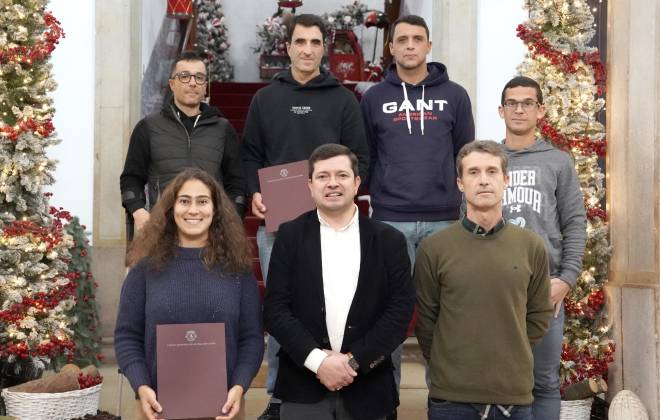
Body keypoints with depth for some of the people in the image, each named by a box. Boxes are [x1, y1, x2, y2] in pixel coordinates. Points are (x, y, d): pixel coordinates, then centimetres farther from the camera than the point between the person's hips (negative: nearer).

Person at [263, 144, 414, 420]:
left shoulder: (389, 240, 3)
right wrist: (318, 360, -13)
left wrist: (354, 360, -11)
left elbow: (401, 310, -3)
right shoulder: (290, 236, 2)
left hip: (367, 390, 1)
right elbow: (275, 309, -3)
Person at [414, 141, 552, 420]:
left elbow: (539, 316, 11)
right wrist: (449, 364, 5)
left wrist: (506, 355, 8)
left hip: (515, 395, 2)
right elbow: (425, 320, 3)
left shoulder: (531, 247, 3)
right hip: (451, 396, -2)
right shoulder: (433, 248, -3)